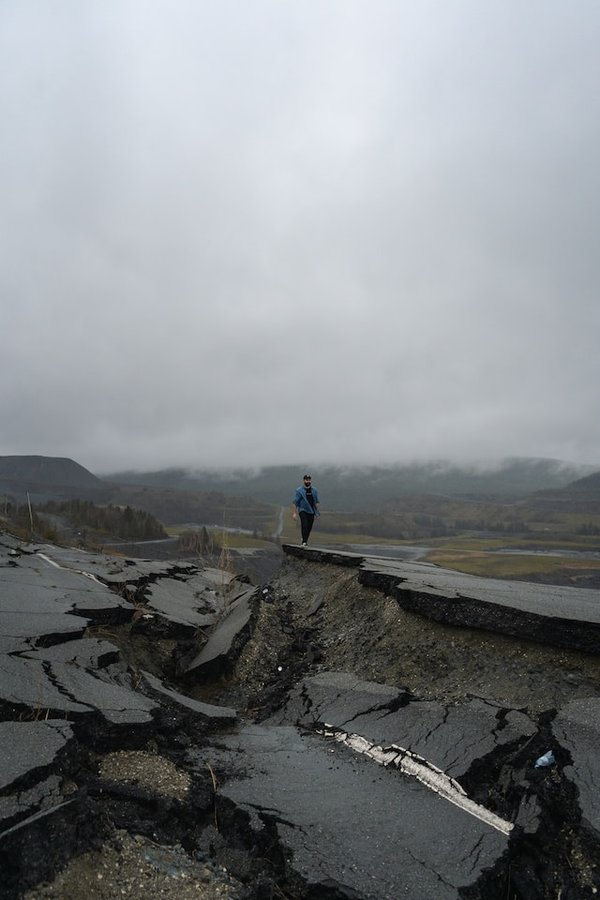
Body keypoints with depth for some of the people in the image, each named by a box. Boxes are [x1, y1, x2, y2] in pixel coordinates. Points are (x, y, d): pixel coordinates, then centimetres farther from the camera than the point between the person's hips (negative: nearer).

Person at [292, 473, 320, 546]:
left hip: (311, 511, 4)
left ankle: (305, 540, 24)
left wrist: (317, 512, 12)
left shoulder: (314, 490, 10)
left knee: (309, 528, 5)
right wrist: (294, 513, -9)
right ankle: (304, 541, -24)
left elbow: (316, 502, 16)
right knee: (304, 525, -23)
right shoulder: (299, 490, -3)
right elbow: (294, 502, -5)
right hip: (302, 510, -4)